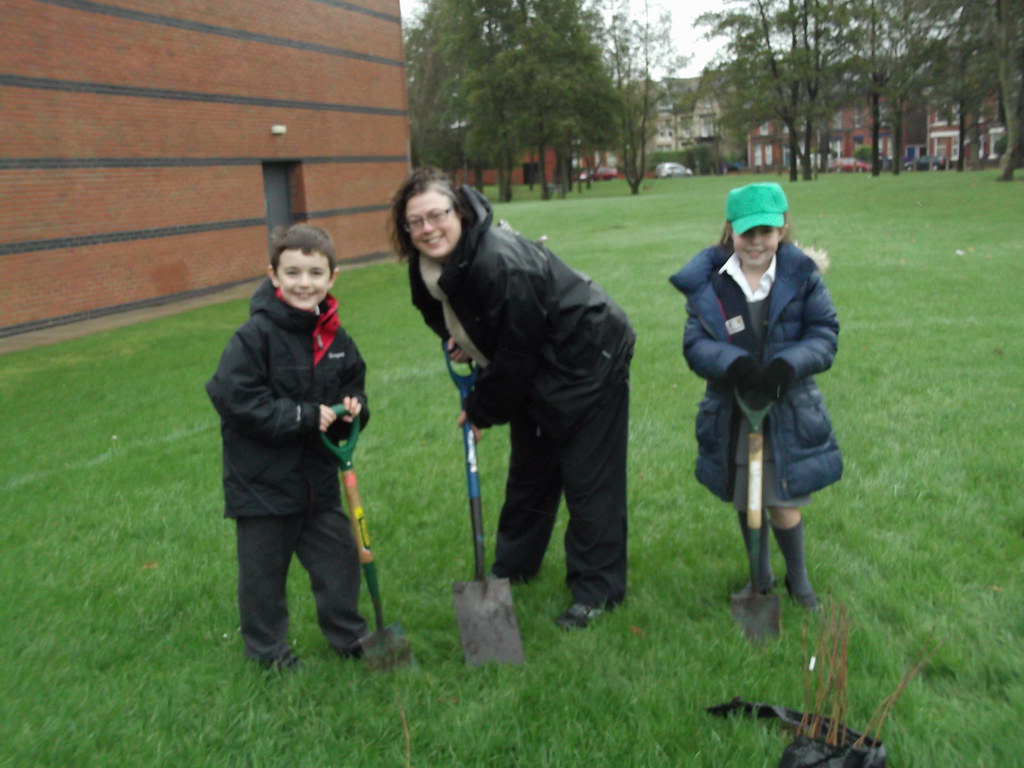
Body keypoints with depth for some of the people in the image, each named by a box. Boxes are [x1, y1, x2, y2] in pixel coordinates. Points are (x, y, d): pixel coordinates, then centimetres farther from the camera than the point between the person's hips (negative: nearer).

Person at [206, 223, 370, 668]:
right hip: (261, 481, -5)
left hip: (318, 477, 6)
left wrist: (352, 409, -10)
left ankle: (348, 635, 35)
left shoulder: (335, 338, 1)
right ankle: (268, 648, 32)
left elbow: (353, 387, 14)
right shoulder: (254, 336, -18)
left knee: (339, 556, 15)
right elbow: (235, 399, -23)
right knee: (264, 569, 10)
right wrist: (305, 417, -22)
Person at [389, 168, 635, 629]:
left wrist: (482, 412, -14)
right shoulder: (426, 270, -6)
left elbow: (515, 354, -26)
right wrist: (462, 344, -5)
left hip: (589, 361, -9)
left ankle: (597, 590, 10)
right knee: (528, 474, 20)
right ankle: (512, 567, 36)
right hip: (535, 372, 9)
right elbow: (450, 320, 16)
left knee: (589, 480, -3)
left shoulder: (502, 265, -33)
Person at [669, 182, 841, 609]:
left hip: (787, 410, -1)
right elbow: (694, 342, -8)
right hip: (730, 411, 2)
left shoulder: (801, 275, -5)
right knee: (744, 502, 15)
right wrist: (731, 363, -28)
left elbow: (825, 335, -7)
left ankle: (798, 578, 31)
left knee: (783, 503, 3)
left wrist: (789, 363, -26)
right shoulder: (707, 280, -5)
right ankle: (761, 578, 39)